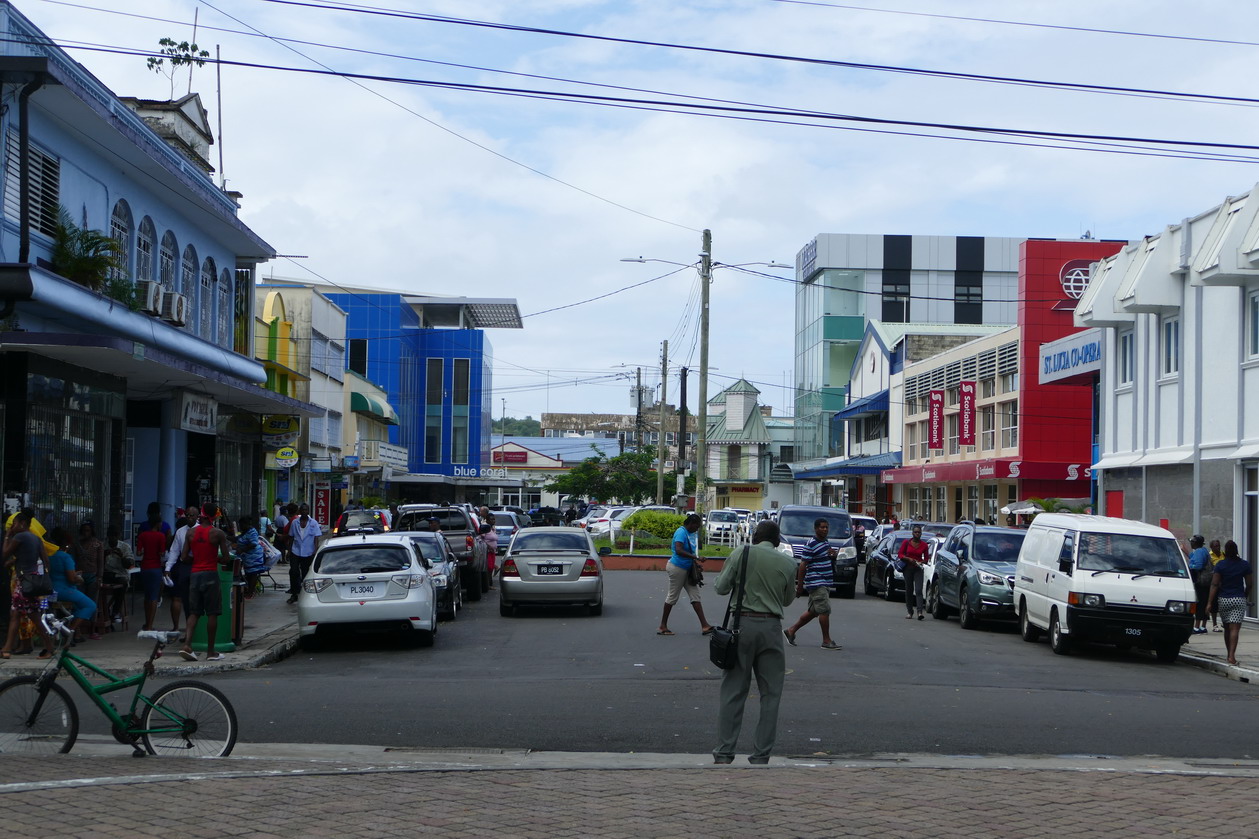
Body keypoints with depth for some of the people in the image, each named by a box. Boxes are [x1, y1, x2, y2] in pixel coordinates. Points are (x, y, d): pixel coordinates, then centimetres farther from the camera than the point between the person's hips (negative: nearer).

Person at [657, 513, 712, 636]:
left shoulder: (692, 533, 9)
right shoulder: (681, 532, -19)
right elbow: (679, 550, -32)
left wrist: (697, 564, 9)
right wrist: (695, 558, -33)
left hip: (687, 569, 9)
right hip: (677, 567, -9)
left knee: (695, 596, 5)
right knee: (672, 596, 0)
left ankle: (704, 626, 3)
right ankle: (663, 626, 10)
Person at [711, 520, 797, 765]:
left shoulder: (741, 555, -1)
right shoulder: (787, 564, 3)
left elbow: (721, 587, 2)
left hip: (742, 624, 0)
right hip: (770, 628, 0)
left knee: (733, 692, 5)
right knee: (770, 694, 8)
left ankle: (724, 754, 3)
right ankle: (761, 756, 7)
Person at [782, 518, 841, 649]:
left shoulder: (826, 543, 16)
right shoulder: (810, 545, -12)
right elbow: (802, 566, -14)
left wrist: (833, 554, 4)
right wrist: (799, 586, -17)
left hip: (825, 583, 9)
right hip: (816, 583, -9)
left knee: (813, 611, 13)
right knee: (824, 610, -10)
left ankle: (791, 631, 23)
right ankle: (826, 641, -5)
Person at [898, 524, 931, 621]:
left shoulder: (924, 545, 2)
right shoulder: (906, 543, 2)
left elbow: (926, 558, 8)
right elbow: (900, 554, 2)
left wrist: (921, 562, -12)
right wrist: (909, 559, -13)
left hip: (918, 569, -1)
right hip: (908, 568, 1)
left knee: (918, 590, -13)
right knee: (909, 590, 5)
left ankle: (920, 612, -24)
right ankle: (910, 612, 14)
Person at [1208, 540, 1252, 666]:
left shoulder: (1221, 565, -5)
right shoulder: (1244, 565, -1)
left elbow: (1214, 584, -9)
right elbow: (1249, 584, 4)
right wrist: (1246, 597, 21)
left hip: (1223, 599, 1)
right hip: (1239, 599, -1)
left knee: (1227, 628, 14)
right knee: (1235, 629, -6)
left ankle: (1229, 654, 23)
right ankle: (1232, 655, -19)